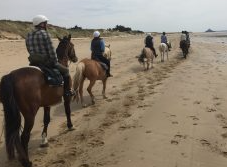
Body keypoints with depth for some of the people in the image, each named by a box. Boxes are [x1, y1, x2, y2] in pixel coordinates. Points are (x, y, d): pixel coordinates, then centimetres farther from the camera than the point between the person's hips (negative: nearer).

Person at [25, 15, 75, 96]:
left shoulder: (28, 35, 9)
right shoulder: (45, 34, -14)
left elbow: (30, 50, 13)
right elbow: (51, 51, -15)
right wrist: (56, 62, -5)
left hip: (33, 63, 7)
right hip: (46, 62, -7)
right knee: (65, 70, 12)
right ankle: (67, 91, 13)